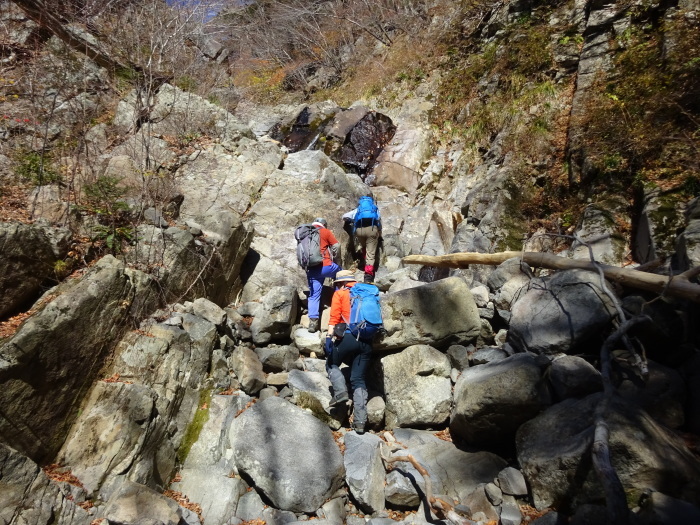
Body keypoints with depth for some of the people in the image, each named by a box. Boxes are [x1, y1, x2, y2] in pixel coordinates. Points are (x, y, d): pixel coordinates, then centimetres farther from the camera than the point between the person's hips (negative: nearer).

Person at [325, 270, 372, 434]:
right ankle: (360, 421, 0)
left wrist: (329, 337, -2)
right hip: (367, 341, 4)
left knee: (331, 364, 21)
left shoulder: (340, 293, 9)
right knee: (359, 380, 9)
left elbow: (334, 318, -1)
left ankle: (340, 392, -4)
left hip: (348, 337, -4)